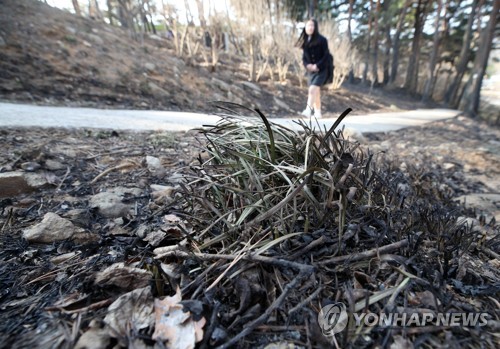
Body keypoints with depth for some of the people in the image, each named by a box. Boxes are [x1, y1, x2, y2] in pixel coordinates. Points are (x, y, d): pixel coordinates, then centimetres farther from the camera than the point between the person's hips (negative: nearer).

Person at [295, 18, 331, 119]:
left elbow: (327, 56, -9)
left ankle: (308, 110, -33)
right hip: (311, 71, 5)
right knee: (316, 92, 11)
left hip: (321, 70, -5)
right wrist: (307, 65, -9)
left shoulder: (322, 40, -6)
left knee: (312, 90, -25)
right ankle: (318, 112, 20)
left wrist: (317, 66, -19)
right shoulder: (305, 41, 9)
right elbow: (304, 57, 11)